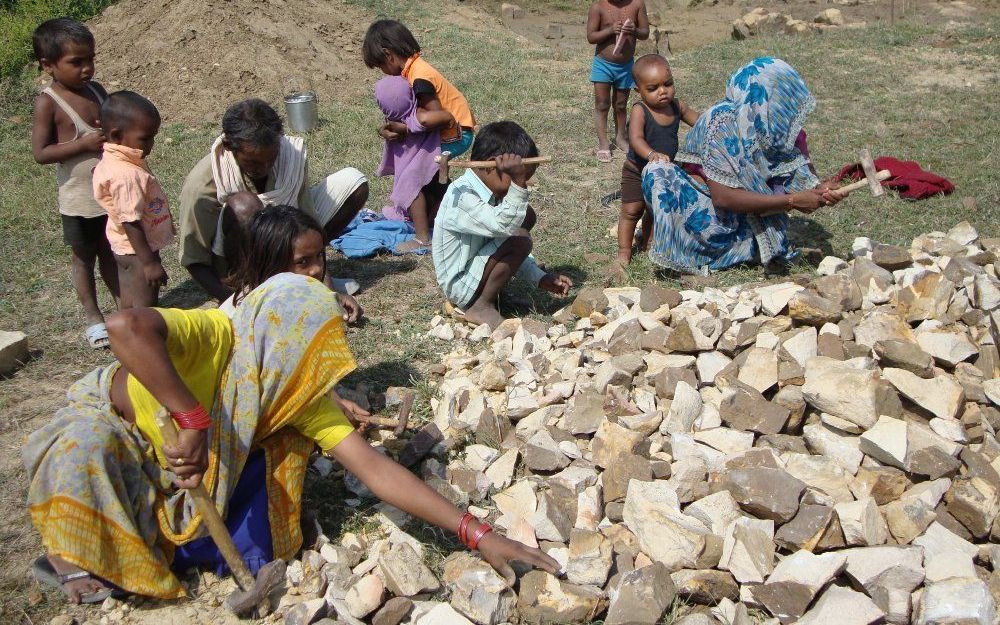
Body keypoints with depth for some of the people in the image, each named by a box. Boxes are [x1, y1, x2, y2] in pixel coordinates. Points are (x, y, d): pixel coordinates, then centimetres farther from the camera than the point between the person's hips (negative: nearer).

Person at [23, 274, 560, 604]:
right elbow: (125, 326, -60)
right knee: (84, 448, -36)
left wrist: (477, 534, -35)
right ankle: (69, 557, -10)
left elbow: (377, 470, -28)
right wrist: (194, 420, -59)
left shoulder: (304, 394, -23)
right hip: (110, 422, -4)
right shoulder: (214, 336, -39)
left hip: (171, 464, 4)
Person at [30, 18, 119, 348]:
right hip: (79, 198, -5)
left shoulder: (96, 90, 3)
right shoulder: (48, 102, -14)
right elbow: (40, 153, -18)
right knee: (84, 258, 9)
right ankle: (93, 318, 22)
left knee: (111, 252, 19)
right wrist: (84, 143, -25)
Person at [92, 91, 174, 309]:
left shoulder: (117, 161, 0)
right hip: (137, 252, -10)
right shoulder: (127, 175, -30)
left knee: (130, 304, 22)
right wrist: (149, 263, -24)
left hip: (126, 249, 10)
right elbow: (131, 223, -29)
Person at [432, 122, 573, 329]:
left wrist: (541, 278, 2)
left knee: (526, 216, 9)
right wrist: (517, 182, -46)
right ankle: (481, 307, -9)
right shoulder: (462, 197, -26)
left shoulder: (490, 194, 3)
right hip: (462, 287, -10)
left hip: (473, 266, 10)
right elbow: (504, 224, -41)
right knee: (519, 239, -26)